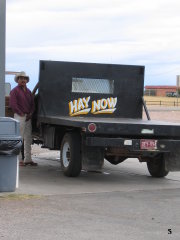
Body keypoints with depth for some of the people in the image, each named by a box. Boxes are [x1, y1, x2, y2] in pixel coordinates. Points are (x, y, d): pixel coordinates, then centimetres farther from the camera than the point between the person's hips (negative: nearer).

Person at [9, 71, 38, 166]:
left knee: (28, 139, 8)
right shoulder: (15, 91, -3)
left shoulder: (28, 91, 19)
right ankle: (19, 159, -5)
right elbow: (13, 104, -12)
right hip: (19, 117, -7)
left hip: (28, 117, 7)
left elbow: (32, 103, 18)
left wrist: (30, 113, 1)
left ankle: (28, 159, 13)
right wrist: (21, 114, -13)